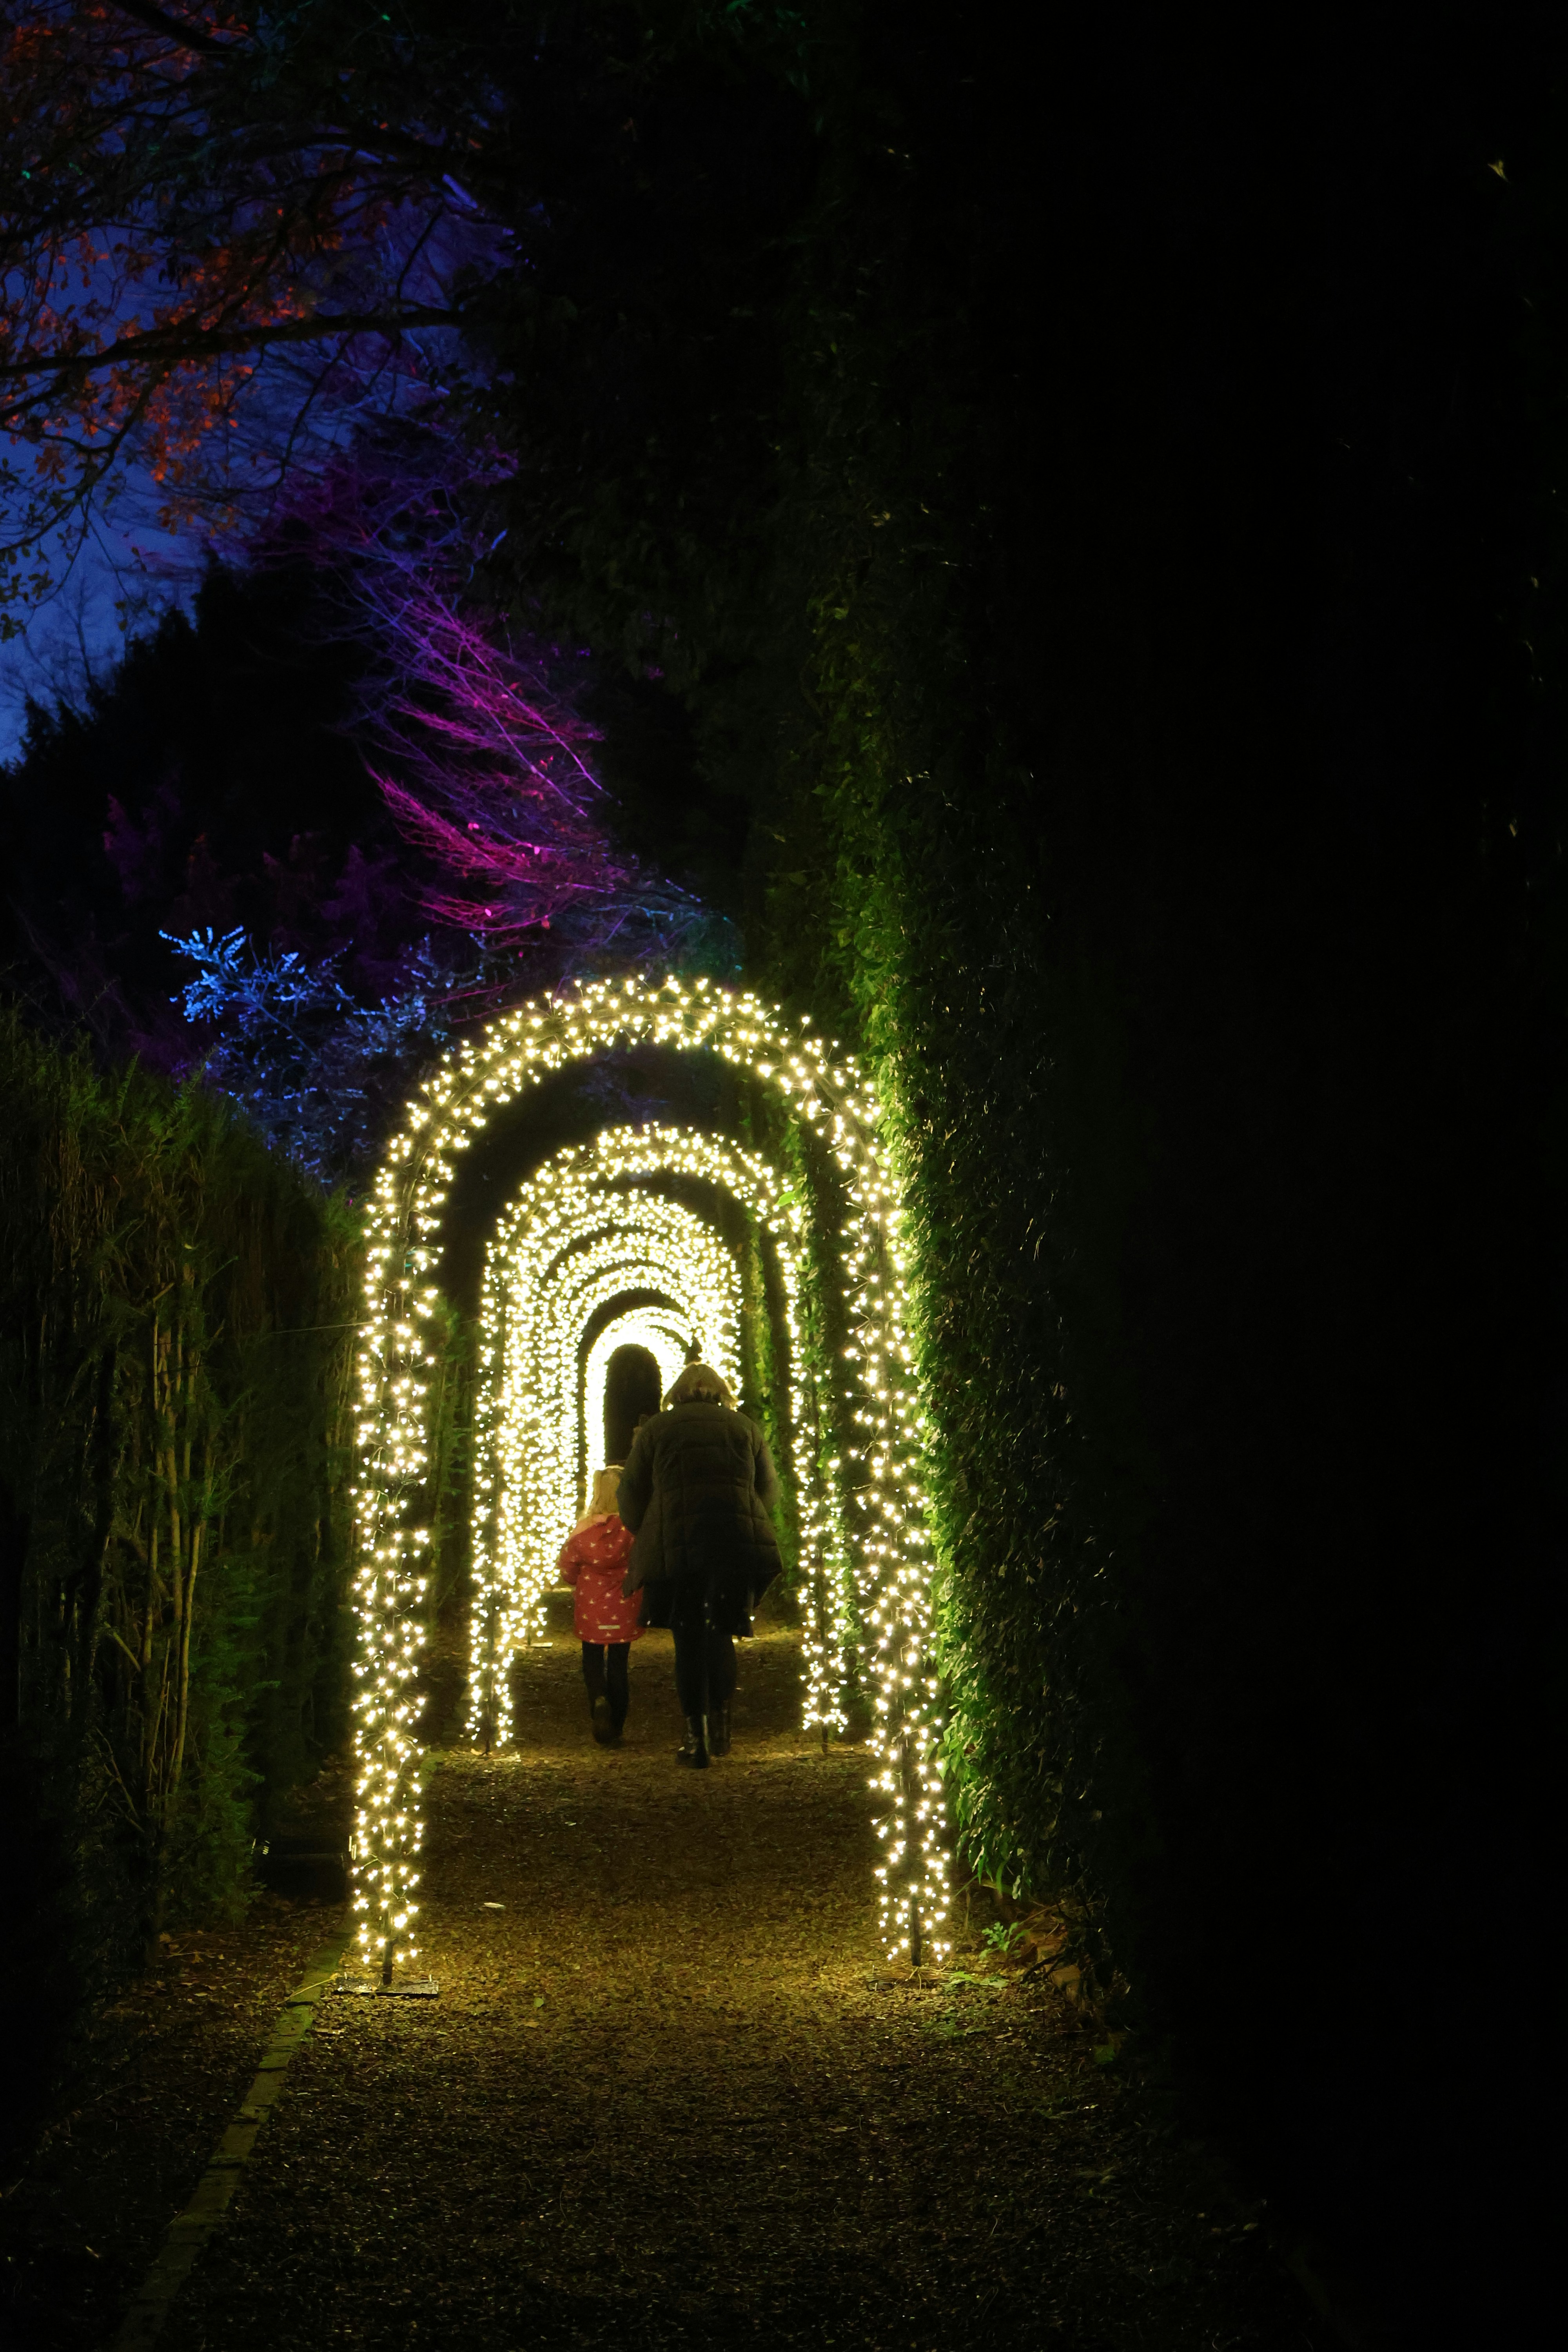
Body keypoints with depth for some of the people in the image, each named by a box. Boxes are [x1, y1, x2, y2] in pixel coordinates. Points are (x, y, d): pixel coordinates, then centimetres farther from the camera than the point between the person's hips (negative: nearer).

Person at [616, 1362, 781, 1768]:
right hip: (740, 1543, 1)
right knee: (723, 1630, 17)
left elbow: (631, 1499, 11)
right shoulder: (746, 1428, 13)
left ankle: (696, 1737, 7)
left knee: (688, 1638, 8)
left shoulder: (655, 1430, 9)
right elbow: (769, 1492, 18)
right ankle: (720, 1720, 6)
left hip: (677, 1547, -1)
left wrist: (650, 1537, 27)